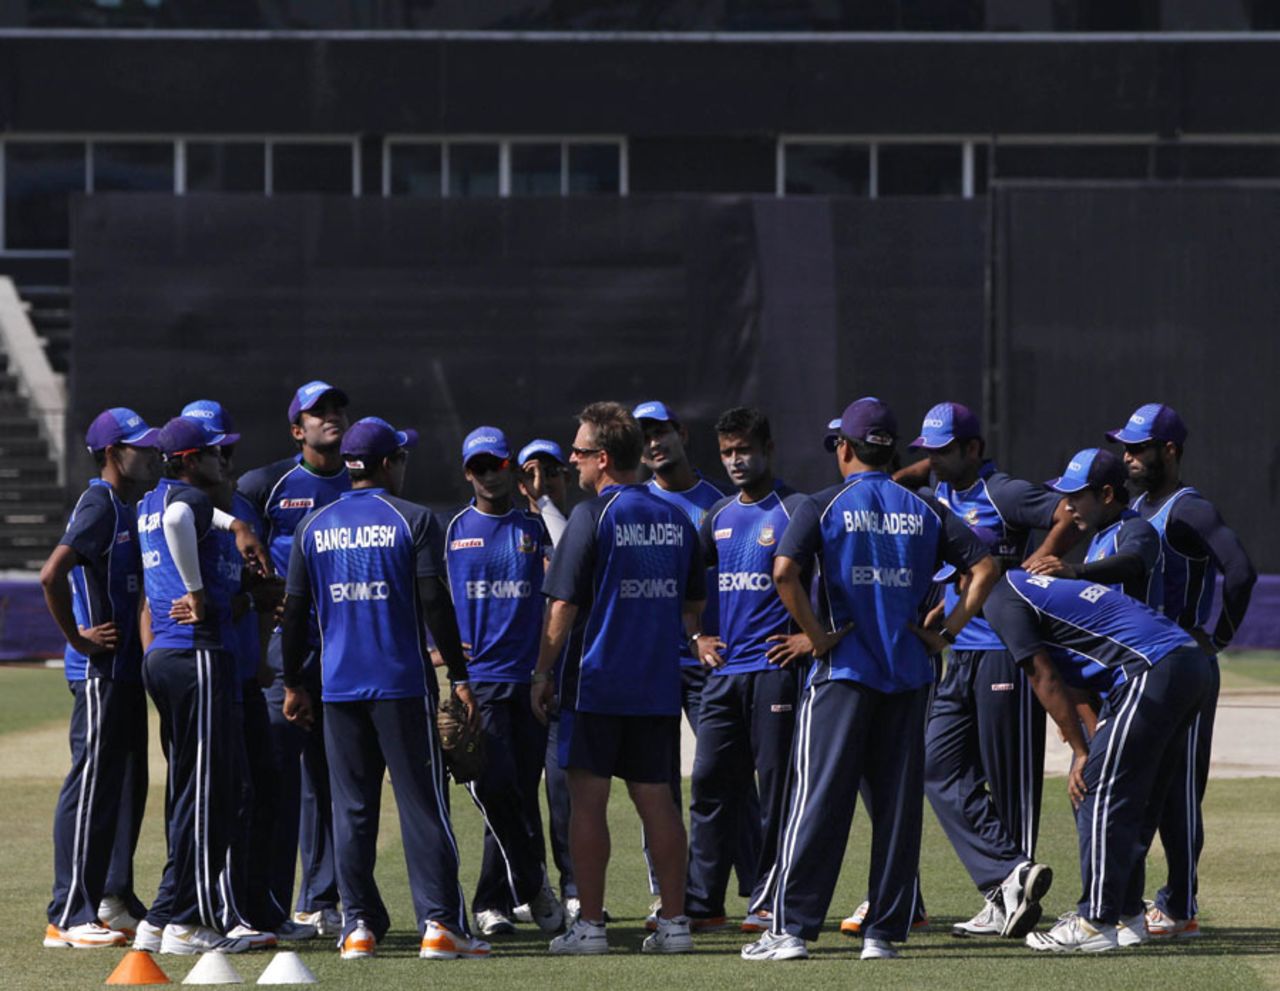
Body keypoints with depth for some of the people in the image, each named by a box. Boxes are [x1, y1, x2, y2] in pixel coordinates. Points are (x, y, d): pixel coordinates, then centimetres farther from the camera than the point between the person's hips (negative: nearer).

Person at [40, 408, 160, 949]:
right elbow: (52, 575, -25)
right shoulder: (98, 505, -15)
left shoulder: (126, 508, 16)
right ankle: (68, 919, -7)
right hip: (99, 672, -10)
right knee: (91, 787, -8)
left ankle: (115, 903, 24)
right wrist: (78, 638, -18)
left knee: (127, 784, 15)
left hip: (126, 669, 10)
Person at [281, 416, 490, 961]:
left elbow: (295, 610, 9)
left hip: (338, 687, 3)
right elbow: (434, 603, -8)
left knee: (352, 809, 6)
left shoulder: (314, 526, 8)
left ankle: (358, 926, 3)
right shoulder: (413, 521, -3)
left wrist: (293, 683, 17)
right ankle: (439, 924, -7)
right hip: (403, 684, -3)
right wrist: (459, 676, -4)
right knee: (422, 804, -2)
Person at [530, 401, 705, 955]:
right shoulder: (675, 520, 9)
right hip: (658, 683, 6)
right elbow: (694, 606, 16)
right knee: (655, 799, 9)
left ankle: (589, 925, -2)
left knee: (587, 799, -1)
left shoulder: (592, 516, -10)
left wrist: (542, 672, -4)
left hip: (595, 681, -6)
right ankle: (674, 921, 7)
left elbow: (563, 605, -11)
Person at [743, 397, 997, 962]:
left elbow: (784, 571, -17)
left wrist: (817, 635, -9)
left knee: (819, 799, -3)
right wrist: (948, 630, 3)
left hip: (844, 669, -3)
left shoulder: (825, 506, -2)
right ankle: (884, 931, 6)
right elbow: (984, 567, 3)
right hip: (909, 675, 3)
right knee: (899, 804, 6)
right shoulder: (925, 511, 9)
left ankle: (791, 929, -6)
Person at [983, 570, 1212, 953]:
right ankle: (1127, 915, 20)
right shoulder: (1033, 580, 28)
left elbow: (1045, 680, -2)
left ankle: (1096, 924, -6)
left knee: (1099, 794, -6)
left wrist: (1082, 752, 1)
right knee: (1137, 799, 16)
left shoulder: (1002, 600, 0)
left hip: (1153, 672, -9)